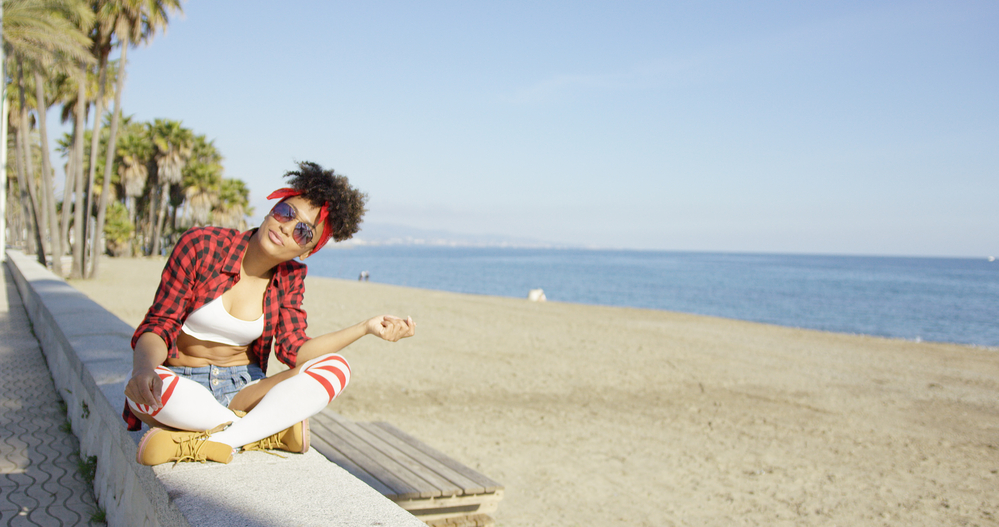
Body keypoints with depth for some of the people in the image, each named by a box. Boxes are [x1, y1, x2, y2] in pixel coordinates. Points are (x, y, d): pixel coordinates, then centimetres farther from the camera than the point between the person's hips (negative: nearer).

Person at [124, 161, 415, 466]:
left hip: (242, 388, 3)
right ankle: (270, 431, -21)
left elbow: (293, 350, -8)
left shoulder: (290, 278, 1)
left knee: (335, 368, -21)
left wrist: (367, 328, -18)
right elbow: (158, 327, -12)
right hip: (180, 389, -2)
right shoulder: (201, 245, -11)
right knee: (146, 388, -39)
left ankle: (218, 441, -30)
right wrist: (144, 369, -36)